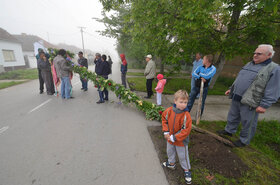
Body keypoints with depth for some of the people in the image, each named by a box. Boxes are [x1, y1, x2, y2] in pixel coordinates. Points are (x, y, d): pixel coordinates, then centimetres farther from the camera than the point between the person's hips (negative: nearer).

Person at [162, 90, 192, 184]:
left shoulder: (186, 115, -27)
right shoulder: (169, 111, -17)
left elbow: (186, 130, -24)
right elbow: (164, 119, 0)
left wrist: (174, 137, -22)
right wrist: (166, 132, -8)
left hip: (181, 141, -4)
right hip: (170, 139, 4)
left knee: (183, 156, 17)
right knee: (170, 152, 27)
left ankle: (186, 170, 44)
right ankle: (171, 163, 56)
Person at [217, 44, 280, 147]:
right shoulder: (249, 64, 13)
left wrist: (264, 105, -20)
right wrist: (231, 89, 20)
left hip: (250, 103, -7)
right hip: (236, 98, 7)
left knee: (247, 123, 8)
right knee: (232, 116, 19)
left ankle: (244, 140, 26)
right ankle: (229, 131, 39)